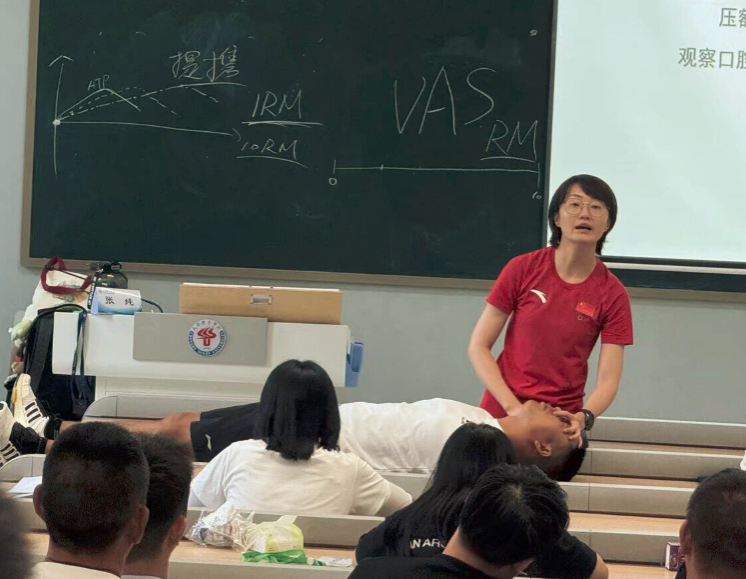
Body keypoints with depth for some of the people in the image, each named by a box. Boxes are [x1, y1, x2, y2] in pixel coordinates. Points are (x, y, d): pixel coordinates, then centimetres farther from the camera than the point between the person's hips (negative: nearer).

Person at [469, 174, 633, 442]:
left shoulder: (613, 294, -5)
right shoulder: (522, 269, -6)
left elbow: (608, 380, -7)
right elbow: (478, 346, -4)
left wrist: (583, 418, -27)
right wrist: (513, 407, -15)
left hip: (561, 421, 0)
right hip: (502, 412, 0)